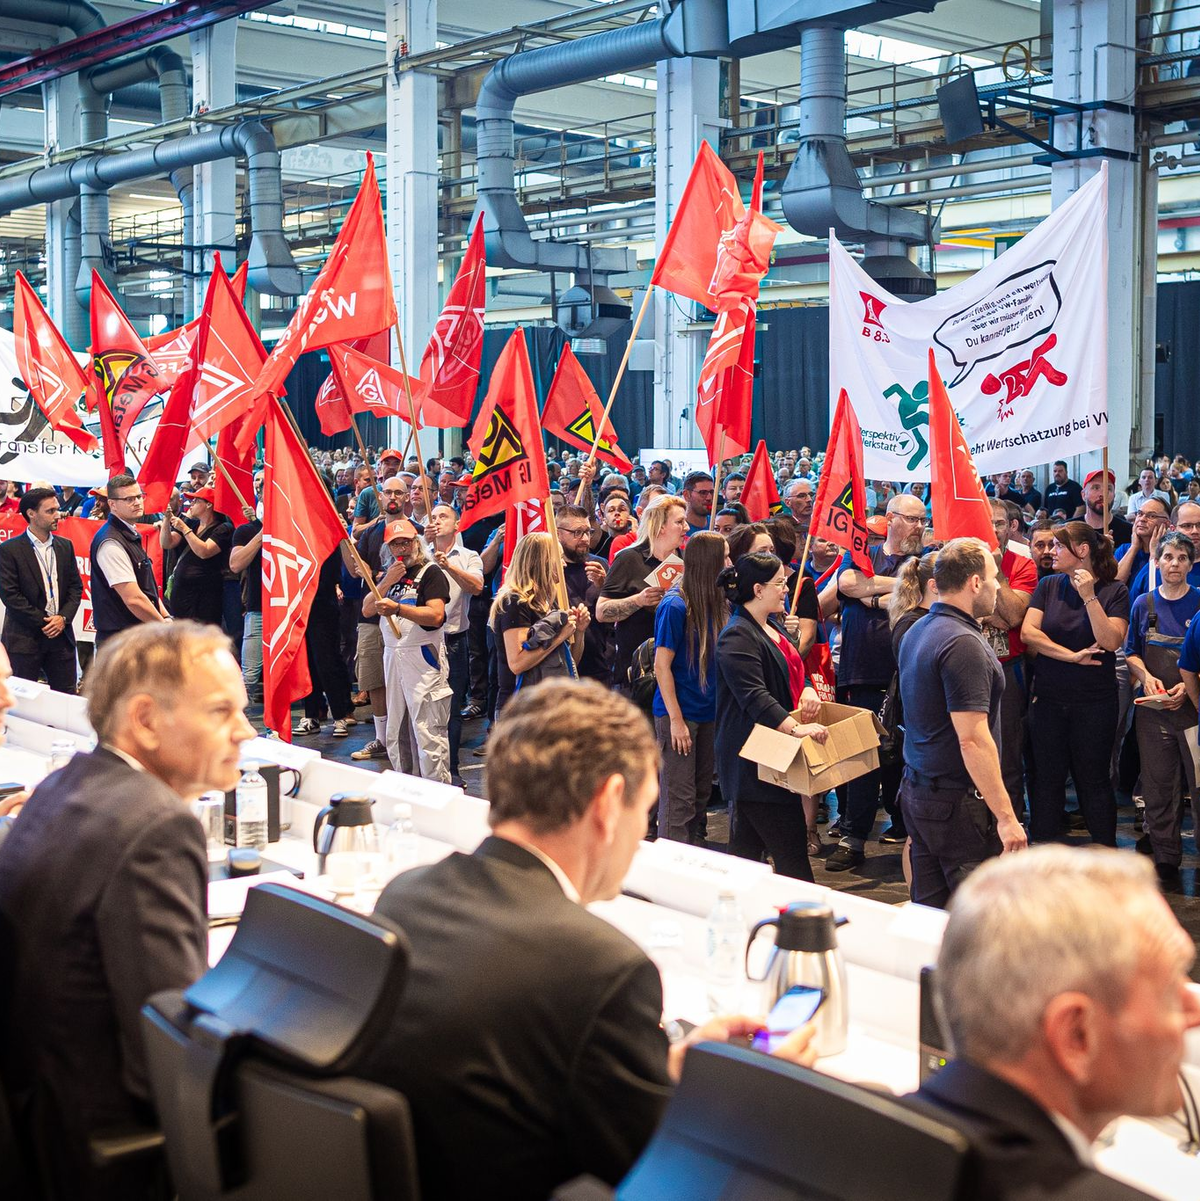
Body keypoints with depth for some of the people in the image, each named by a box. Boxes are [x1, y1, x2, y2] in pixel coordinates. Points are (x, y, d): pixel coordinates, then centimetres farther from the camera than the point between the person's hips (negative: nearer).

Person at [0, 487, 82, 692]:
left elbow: (75, 586, 11)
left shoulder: (65, 546, 11)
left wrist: (63, 617, -5)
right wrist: (42, 621, -11)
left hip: (61, 633, 5)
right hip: (24, 637, -4)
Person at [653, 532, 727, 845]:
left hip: (708, 712, 7)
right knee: (678, 800, -3)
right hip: (679, 714, -7)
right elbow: (662, 666, -13)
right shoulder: (675, 606, -14)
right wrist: (676, 719, -16)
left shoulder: (717, 603, 6)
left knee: (701, 795, 14)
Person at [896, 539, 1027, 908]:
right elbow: (973, 740, -23)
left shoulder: (915, 633, 11)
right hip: (958, 802, -9)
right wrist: (1006, 816, -20)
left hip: (916, 791, 9)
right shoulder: (963, 644, -19)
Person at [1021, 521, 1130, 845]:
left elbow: (1111, 641, -17)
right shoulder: (1048, 586, 3)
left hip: (1095, 701, -3)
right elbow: (1028, 632, -7)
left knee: (1093, 779, 5)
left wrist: (1089, 597, -22)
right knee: (1046, 778, 8)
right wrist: (1072, 656, -14)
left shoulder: (1114, 591, -5)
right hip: (1048, 699, 3)